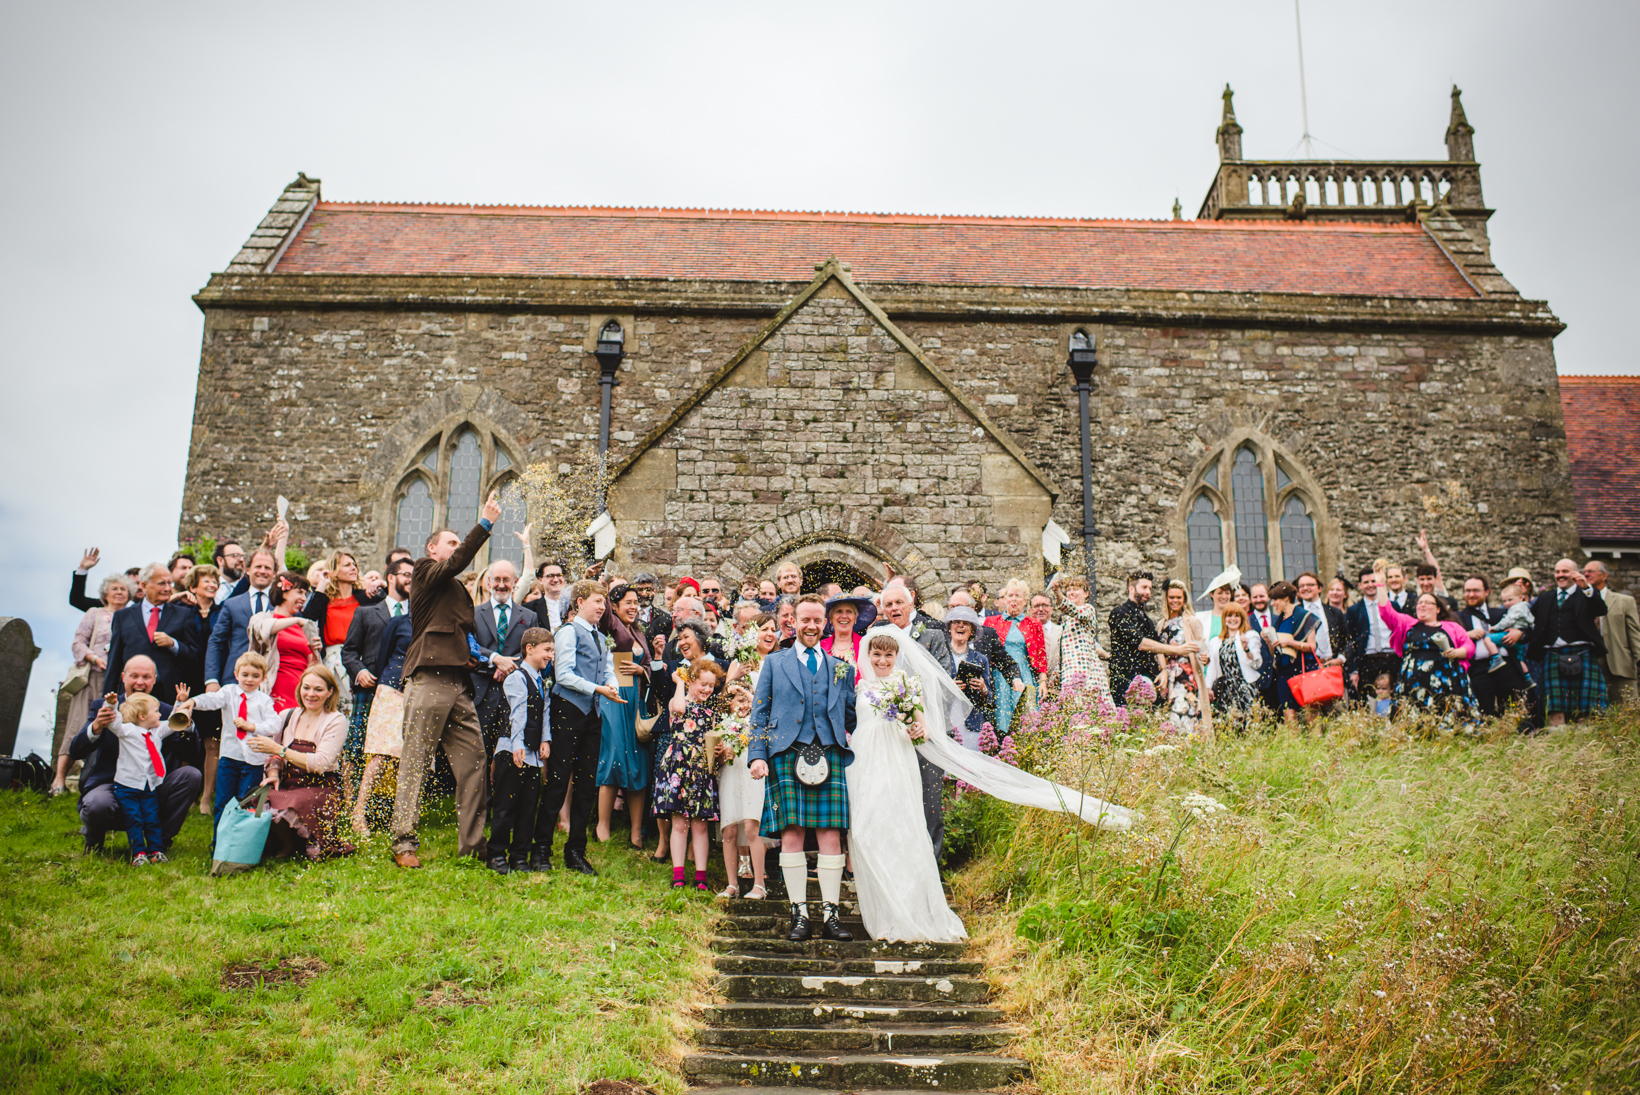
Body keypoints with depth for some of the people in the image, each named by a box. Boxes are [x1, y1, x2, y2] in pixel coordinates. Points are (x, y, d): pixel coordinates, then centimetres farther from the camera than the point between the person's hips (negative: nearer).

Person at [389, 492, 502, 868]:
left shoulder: (457, 588, 26)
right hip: (429, 680, -8)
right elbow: (457, 562, -15)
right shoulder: (425, 572, 4)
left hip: (458, 684, 8)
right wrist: (485, 524, -18)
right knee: (415, 761, -5)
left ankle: (472, 843, 6)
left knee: (473, 759, 3)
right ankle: (404, 841, -3)